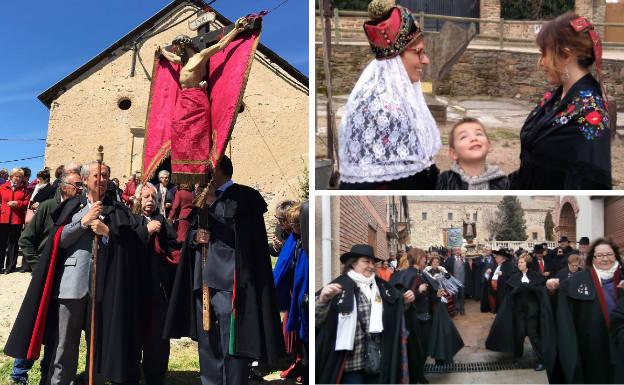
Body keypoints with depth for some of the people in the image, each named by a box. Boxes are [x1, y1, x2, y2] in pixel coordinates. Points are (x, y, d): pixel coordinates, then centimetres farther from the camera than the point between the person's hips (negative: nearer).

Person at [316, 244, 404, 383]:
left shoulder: (380, 285, 10)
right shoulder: (340, 285, -9)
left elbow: (395, 309, 25)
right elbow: (317, 319, -15)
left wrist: (405, 301, 7)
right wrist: (323, 300, -34)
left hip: (377, 359, 6)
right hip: (352, 361, -6)